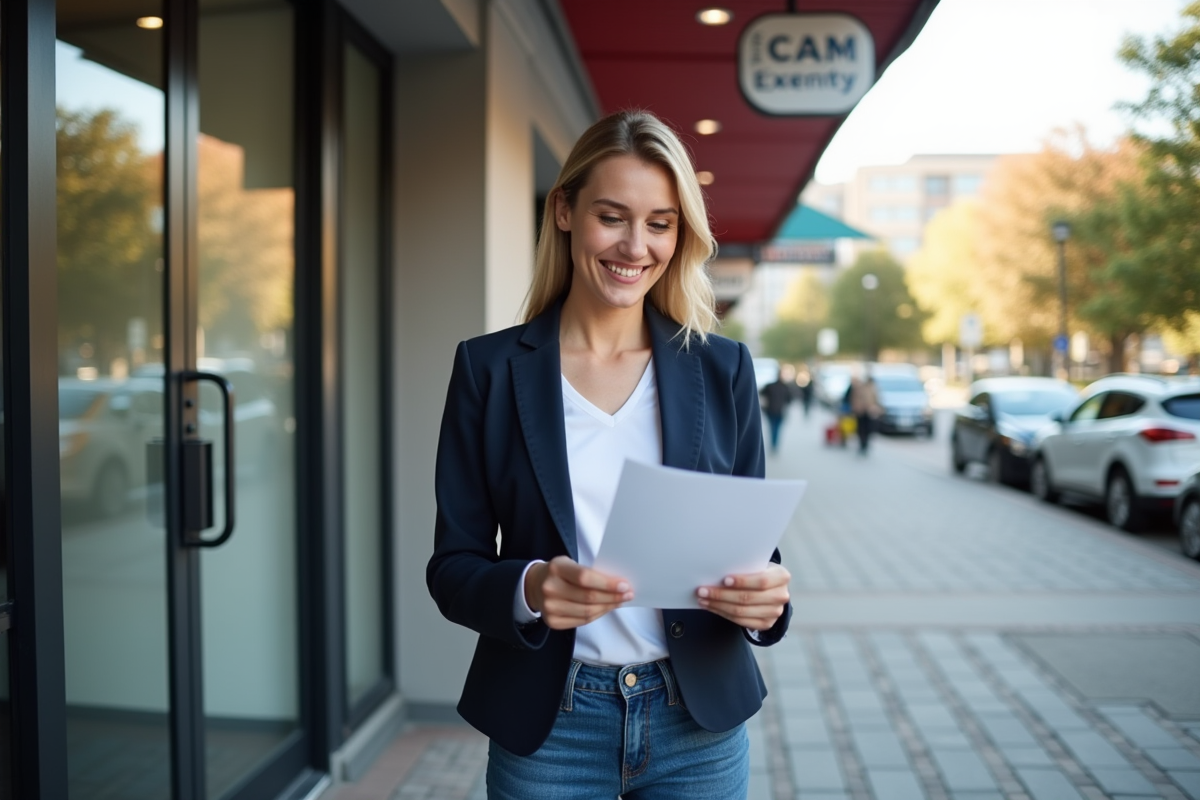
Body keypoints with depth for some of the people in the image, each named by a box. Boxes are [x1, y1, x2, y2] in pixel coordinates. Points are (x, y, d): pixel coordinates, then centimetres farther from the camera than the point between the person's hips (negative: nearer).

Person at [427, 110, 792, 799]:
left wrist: (764, 596, -19)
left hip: (700, 723, 2)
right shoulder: (490, 368, -4)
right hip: (547, 729, -1)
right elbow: (453, 565, -4)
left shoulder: (723, 368, -1)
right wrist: (528, 589, -24)